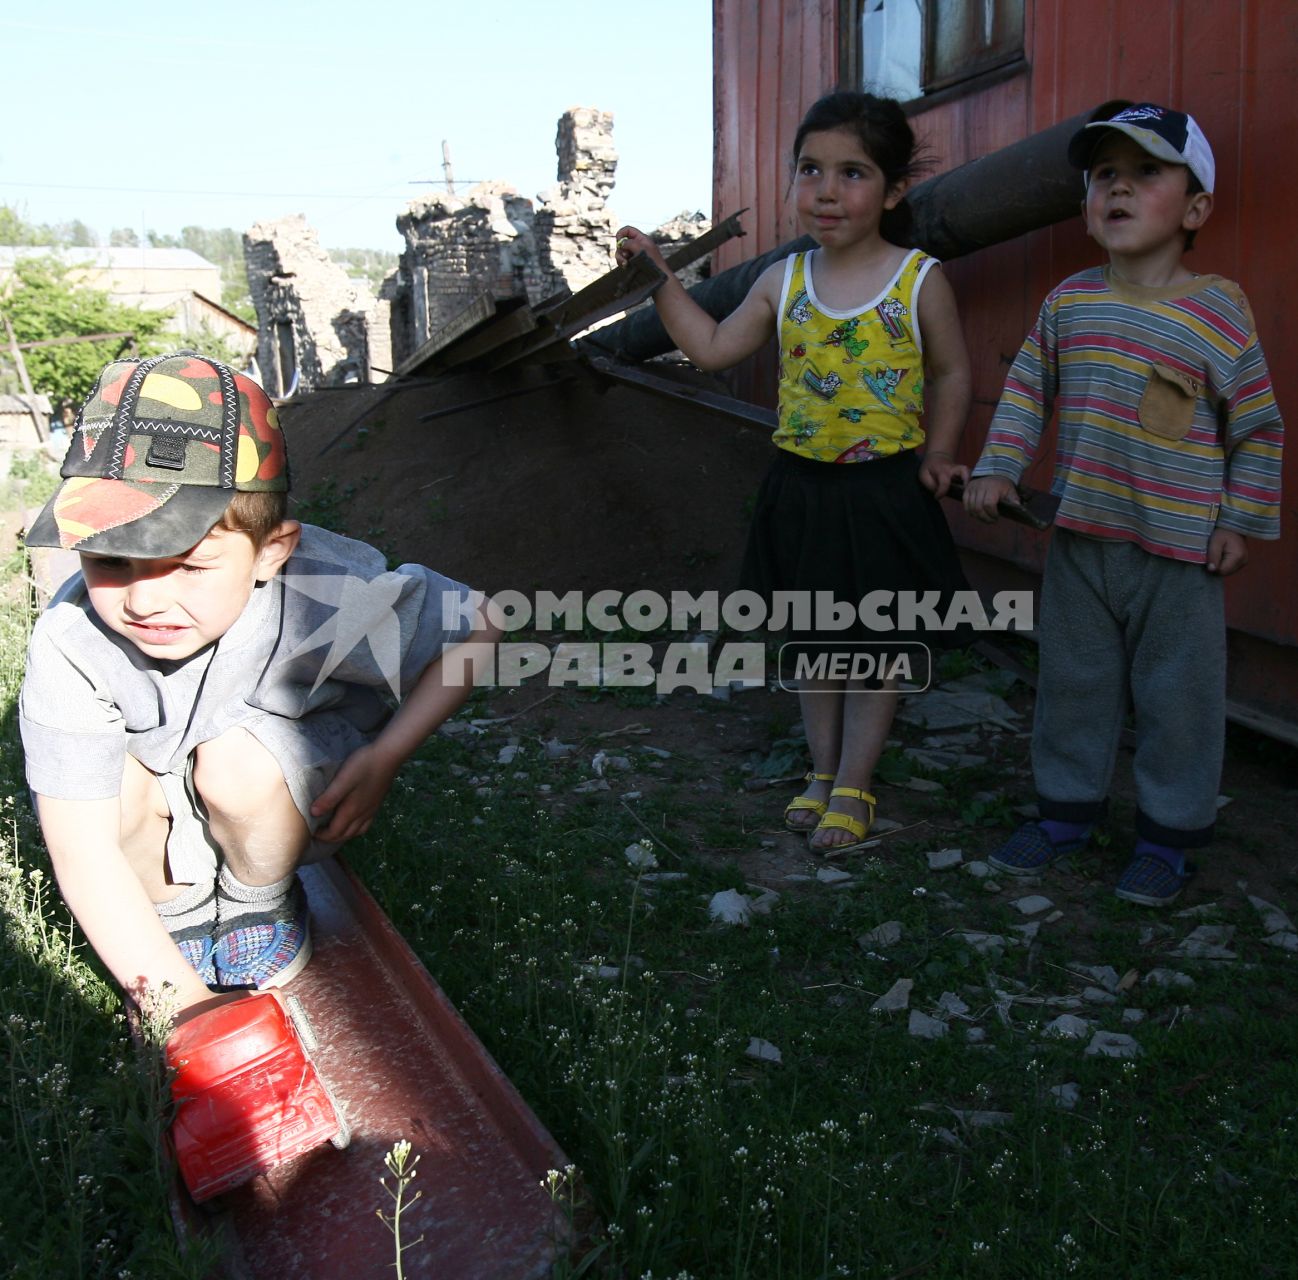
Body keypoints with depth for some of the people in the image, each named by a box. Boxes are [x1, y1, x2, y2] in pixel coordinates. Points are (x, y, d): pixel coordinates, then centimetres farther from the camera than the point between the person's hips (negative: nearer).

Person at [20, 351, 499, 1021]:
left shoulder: (326, 598, -34)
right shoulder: (70, 644, -30)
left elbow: (472, 628, -17)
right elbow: (81, 850, -28)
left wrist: (384, 756, -24)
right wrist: (182, 1000, -30)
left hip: (296, 798, -1)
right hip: (159, 820, 2)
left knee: (238, 757, -31)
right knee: (117, 780, -28)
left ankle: (261, 905, 1)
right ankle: (179, 914, 3)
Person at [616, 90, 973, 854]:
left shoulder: (920, 281, -8)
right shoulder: (784, 282, 1)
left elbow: (951, 372, 3)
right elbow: (714, 348, 8)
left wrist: (938, 455, -3)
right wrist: (662, 279, 4)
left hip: (885, 491, -3)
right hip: (802, 488, 4)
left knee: (877, 645, 7)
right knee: (811, 640, 14)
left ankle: (852, 788, 22)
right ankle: (823, 772, 31)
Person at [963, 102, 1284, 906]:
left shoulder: (1218, 311, -8)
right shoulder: (1069, 302, 2)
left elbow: (1258, 427, -2)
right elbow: (1028, 388, 12)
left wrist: (1242, 522, -3)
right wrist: (999, 467, 2)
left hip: (1179, 550, -4)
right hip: (1081, 539, 4)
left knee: (1178, 695, 7)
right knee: (1073, 680, 14)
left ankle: (1170, 833, 24)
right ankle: (1068, 808, 32)